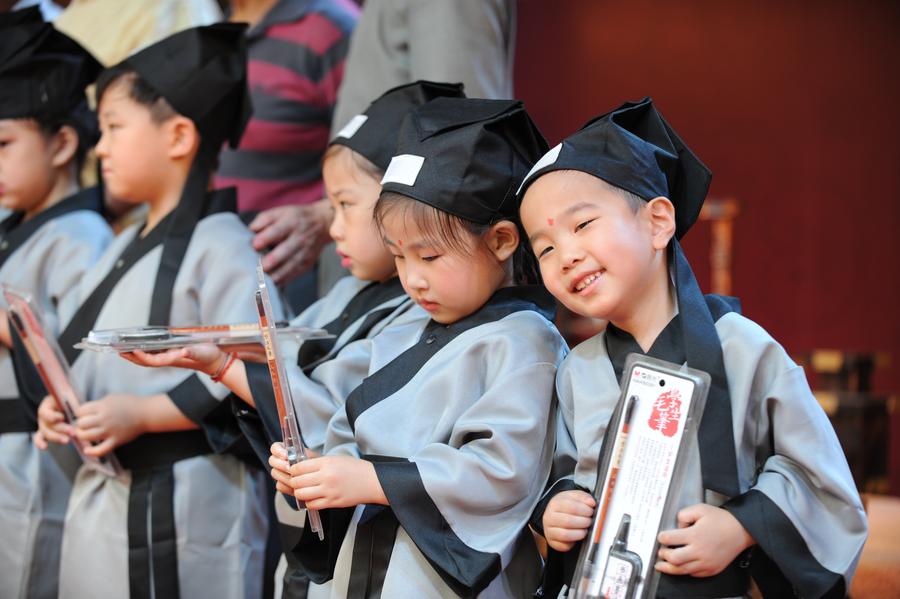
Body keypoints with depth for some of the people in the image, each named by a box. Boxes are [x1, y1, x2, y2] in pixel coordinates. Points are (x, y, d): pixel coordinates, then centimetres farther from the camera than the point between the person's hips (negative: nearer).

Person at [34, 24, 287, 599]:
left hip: (180, 510, -9)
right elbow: (78, 355, 23)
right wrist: (59, 407, 2)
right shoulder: (124, 250, 15)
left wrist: (141, 413, -20)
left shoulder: (220, 247, -13)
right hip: (99, 500, 9)